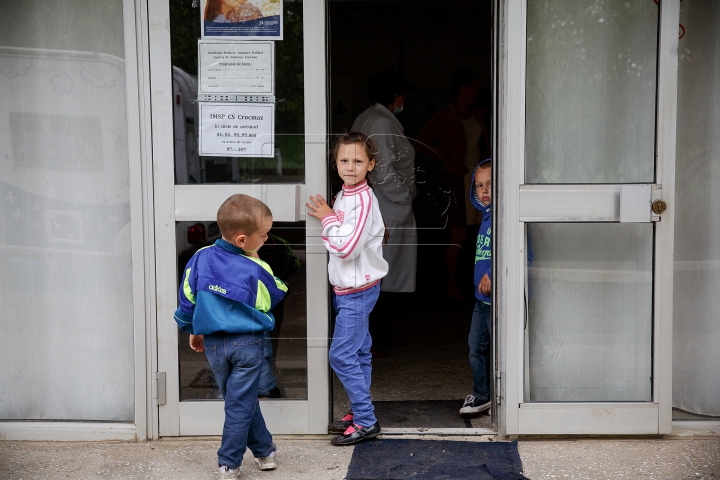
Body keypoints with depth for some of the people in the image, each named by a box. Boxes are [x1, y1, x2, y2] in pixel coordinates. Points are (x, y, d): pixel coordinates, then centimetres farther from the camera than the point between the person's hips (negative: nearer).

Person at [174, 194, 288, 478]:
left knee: (242, 400, 17)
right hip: (248, 343, -4)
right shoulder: (256, 270, -15)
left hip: (214, 344, 4)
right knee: (240, 404, 5)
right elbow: (275, 297, 3)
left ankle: (264, 450, 24)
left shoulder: (200, 259, -5)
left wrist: (194, 331, 18)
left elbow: (187, 299, 3)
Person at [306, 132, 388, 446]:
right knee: (359, 353, 15)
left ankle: (366, 422, -2)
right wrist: (327, 218, 5)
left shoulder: (364, 199, -19)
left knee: (342, 355, -9)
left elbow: (347, 246, -25)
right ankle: (359, 413, 25)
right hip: (346, 288, 9)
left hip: (359, 290, -9)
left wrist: (328, 219, -14)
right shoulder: (344, 196, 10)